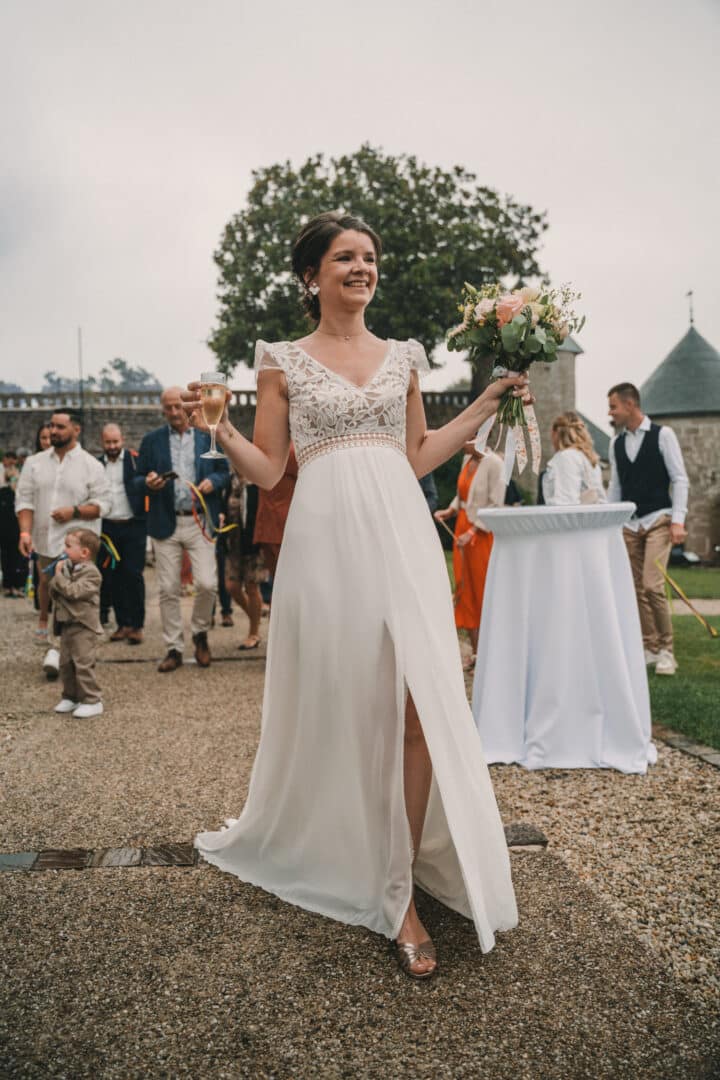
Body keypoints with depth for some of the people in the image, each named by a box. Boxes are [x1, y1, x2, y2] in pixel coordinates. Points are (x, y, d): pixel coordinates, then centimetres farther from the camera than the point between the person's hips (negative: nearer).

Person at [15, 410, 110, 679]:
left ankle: (56, 649, -7)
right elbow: (24, 500, 6)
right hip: (44, 544, 4)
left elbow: (102, 503, -2)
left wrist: (75, 511, -17)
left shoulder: (91, 466, 0)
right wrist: (25, 532, -7)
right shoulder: (34, 463, 11)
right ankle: (57, 645, 24)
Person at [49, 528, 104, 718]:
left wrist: (59, 575, -14)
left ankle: (92, 701, 1)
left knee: (83, 664, -7)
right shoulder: (67, 567, 9)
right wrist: (56, 582, -9)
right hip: (66, 624, 8)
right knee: (66, 663, 13)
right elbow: (53, 590, 12)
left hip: (83, 626, -8)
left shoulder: (91, 573, -15)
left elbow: (73, 591, -24)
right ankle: (70, 696, 26)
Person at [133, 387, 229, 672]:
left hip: (200, 521, -1)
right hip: (166, 523, 1)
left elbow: (224, 471, 12)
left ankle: (200, 633, 20)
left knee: (207, 584, -8)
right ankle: (173, 649, 14)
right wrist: (148, 483, -14)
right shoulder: (151, 440, 8)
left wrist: (213, 482, -9)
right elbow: (137, 482, 9)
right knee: (168, 590, 3)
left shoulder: (209, 436, 8)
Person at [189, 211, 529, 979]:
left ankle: (400, 889, 4)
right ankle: (315, 850, 27)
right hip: (326, 535, -2)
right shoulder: (282, 360, 8)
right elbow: (267, 469, 5)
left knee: (418, 706, -8)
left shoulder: (403, 357, 16)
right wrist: (215, 428, -11)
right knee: (331, 703, 3)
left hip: (400, 531, 2)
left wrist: (487, 403, 17)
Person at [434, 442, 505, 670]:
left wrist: (472, 532, -19)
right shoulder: (467, 460, 9)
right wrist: (449, 511, 3)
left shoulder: (494, 463, -13)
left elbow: (496, 505, -16)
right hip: (462, 529, 7)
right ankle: (475, 651, 15)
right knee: (465, 590, 8)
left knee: (484, 591, -2)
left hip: (483, 534, -7)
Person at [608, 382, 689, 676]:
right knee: (637, 589, 6)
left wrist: (678, 520, -14)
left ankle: (666, 650, -1)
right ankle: (649, 648, 16)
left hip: (658, 520, -5)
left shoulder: (662, 435, -4)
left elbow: (680, 479, -6)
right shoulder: (616, 444, 10)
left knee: (653, 586, -16)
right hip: (629, 524, 5)